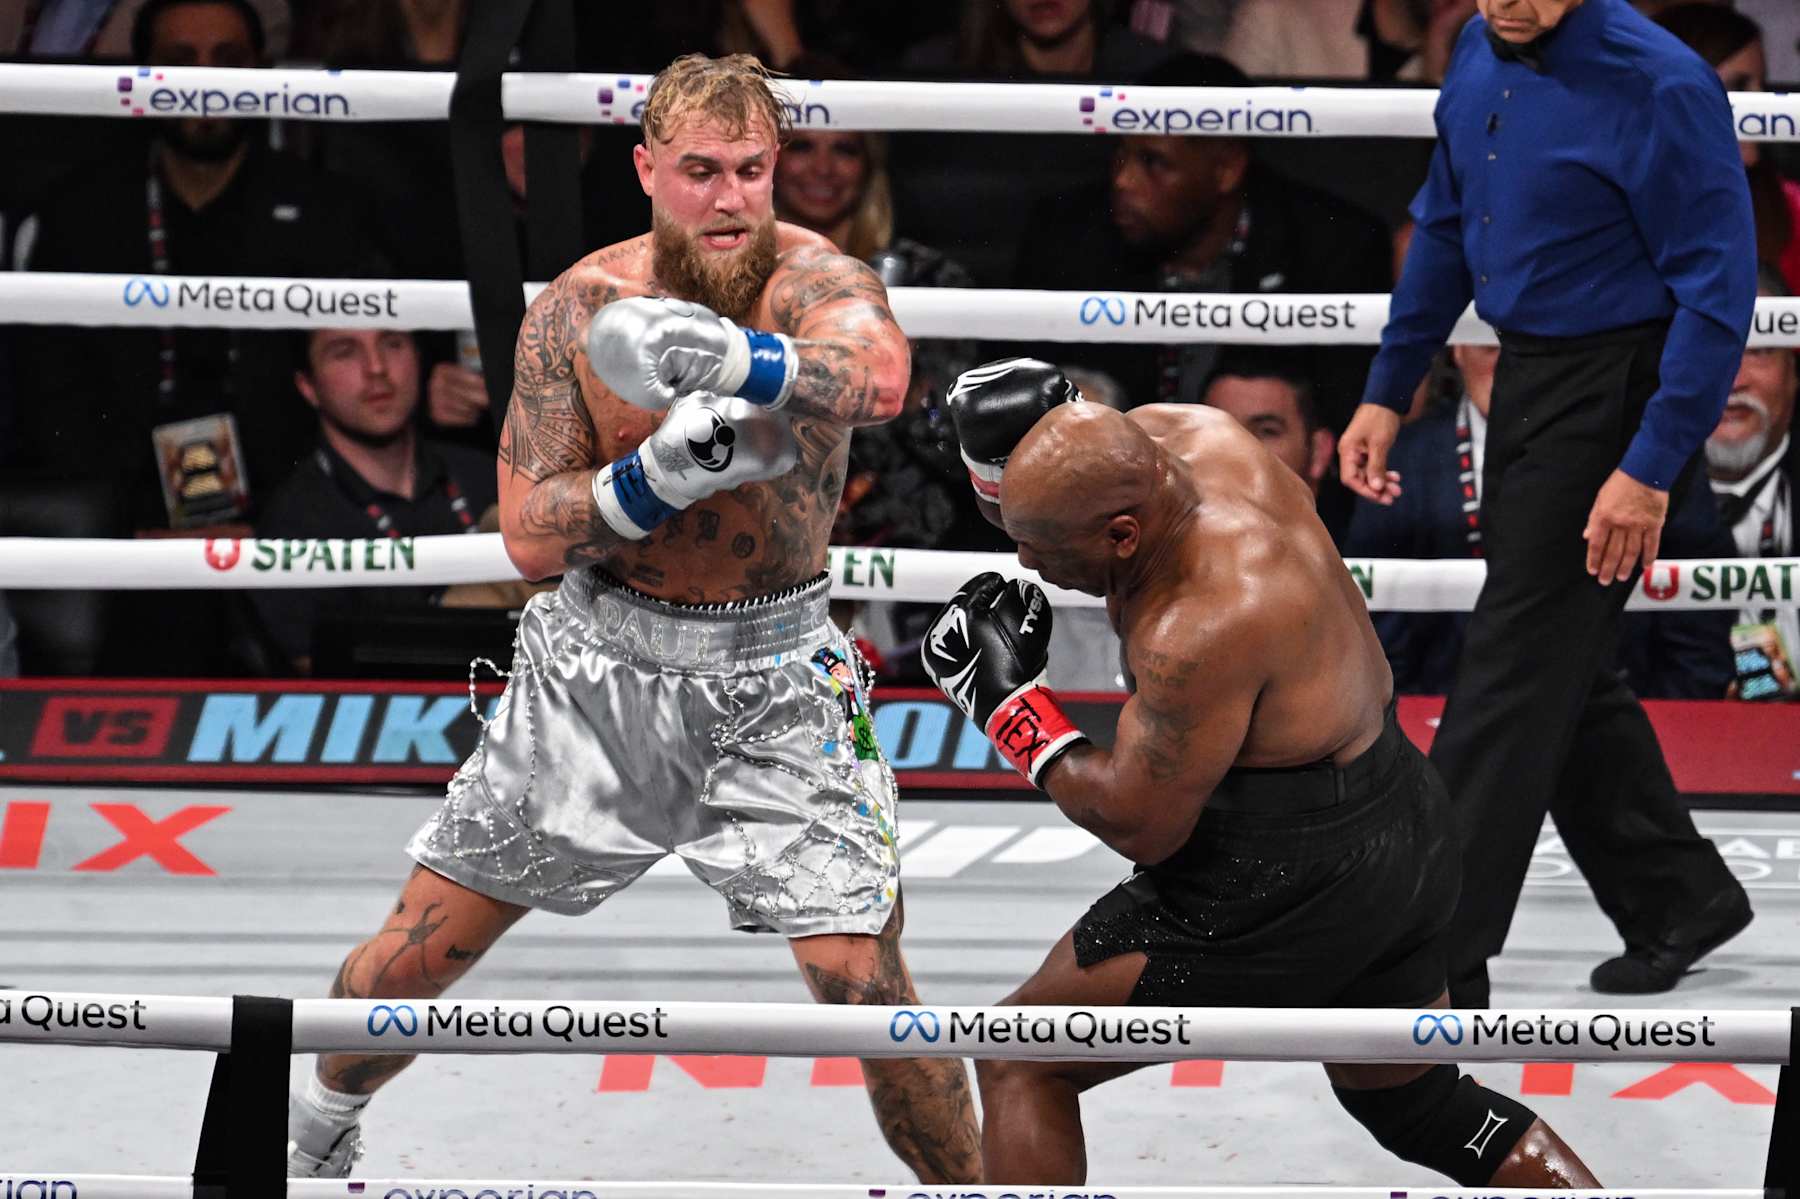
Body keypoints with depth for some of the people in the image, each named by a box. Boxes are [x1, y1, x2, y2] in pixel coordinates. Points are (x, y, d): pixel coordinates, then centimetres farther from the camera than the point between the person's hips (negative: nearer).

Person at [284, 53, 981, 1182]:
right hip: (601, 664, 2)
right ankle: (315, 1133, 38)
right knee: (419, 951, 9)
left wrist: (732, 357, -59)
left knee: (864, 982, -13)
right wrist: (656, 476, -28)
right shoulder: (577, 307, -7)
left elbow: (879, 377, -41)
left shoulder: (813, 276, -16)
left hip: (774, 679, -2)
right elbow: (531, 536, -9)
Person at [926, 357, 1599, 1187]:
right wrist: (1036, 423, -7)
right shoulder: (1193, 436, -5)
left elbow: (1139, 825, -19)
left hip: (1288, 884, -10)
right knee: (1411, 1100, 29)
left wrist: (1010, 703, -11)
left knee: (1019, 1060, 1)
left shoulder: (1200, 630, -27)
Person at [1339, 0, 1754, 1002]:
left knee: (1516, 674, -6)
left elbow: (1718, 288, -19)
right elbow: (1447, 230, 17)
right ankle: (1680, 900, 32)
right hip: (1526, 382, 8)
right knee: (1565, 668, 16)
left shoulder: (1659, 85, -21)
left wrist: (1652, 471, -22)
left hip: (1620, 394, -8)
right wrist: (1389, 392, 15)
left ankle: (1437, 967, -2)